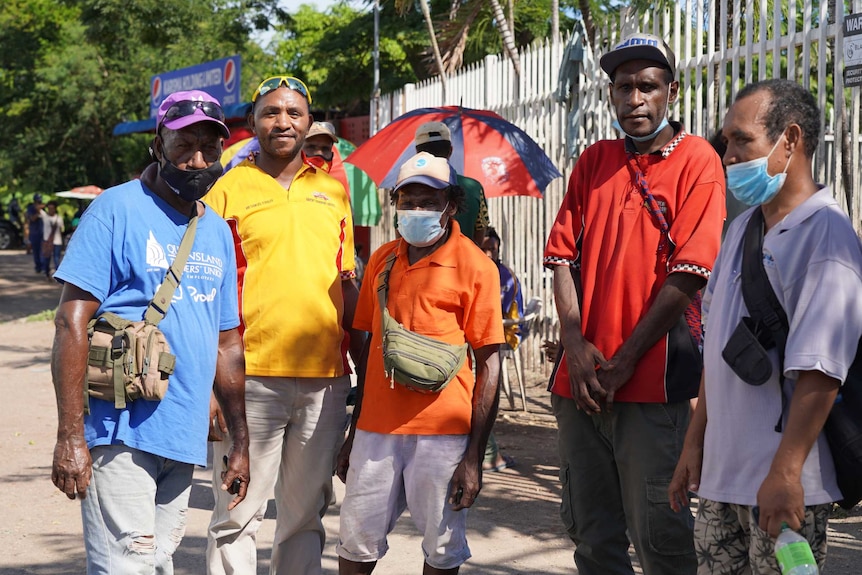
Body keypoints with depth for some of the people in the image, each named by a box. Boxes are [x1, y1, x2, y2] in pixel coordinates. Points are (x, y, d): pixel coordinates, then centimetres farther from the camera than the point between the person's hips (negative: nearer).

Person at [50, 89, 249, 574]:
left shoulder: (218, 231, 15)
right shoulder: (117, 210, -6)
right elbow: (72, 322, -11)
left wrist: (240, 442, 17)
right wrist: (70, 436, -18)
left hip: (184, 439, 7)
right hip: (121, 431, -7)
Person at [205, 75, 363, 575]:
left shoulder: (333, 192, 14)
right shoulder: (230, 189, 2)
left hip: (325, 378, 4)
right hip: (251, 377, -4)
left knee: (306, 514, 11)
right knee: (238, 515, -1)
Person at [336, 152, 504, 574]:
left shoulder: (475, 266, -4)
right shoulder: (382, 260, 10)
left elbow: (489, 364, -6)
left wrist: (474, 456, -11)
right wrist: (354, 433, 16)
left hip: (442, 432, -4)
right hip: (376, 429, 4)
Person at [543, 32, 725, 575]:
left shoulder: (696, 159, -3)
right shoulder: (594, 161, 14)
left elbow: (688, 274, -10)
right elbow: (564, 255, 10)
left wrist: (623, 363, -12)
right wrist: (575, 343, -7)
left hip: (652, 381, -5)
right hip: (580, 381, 6)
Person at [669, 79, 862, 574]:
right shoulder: (742, 229, 14)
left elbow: (819, 370, -19)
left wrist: (785, 473, -22)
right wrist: (696, 441, 16)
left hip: (783, 482, -8)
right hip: (723, 471, 8)